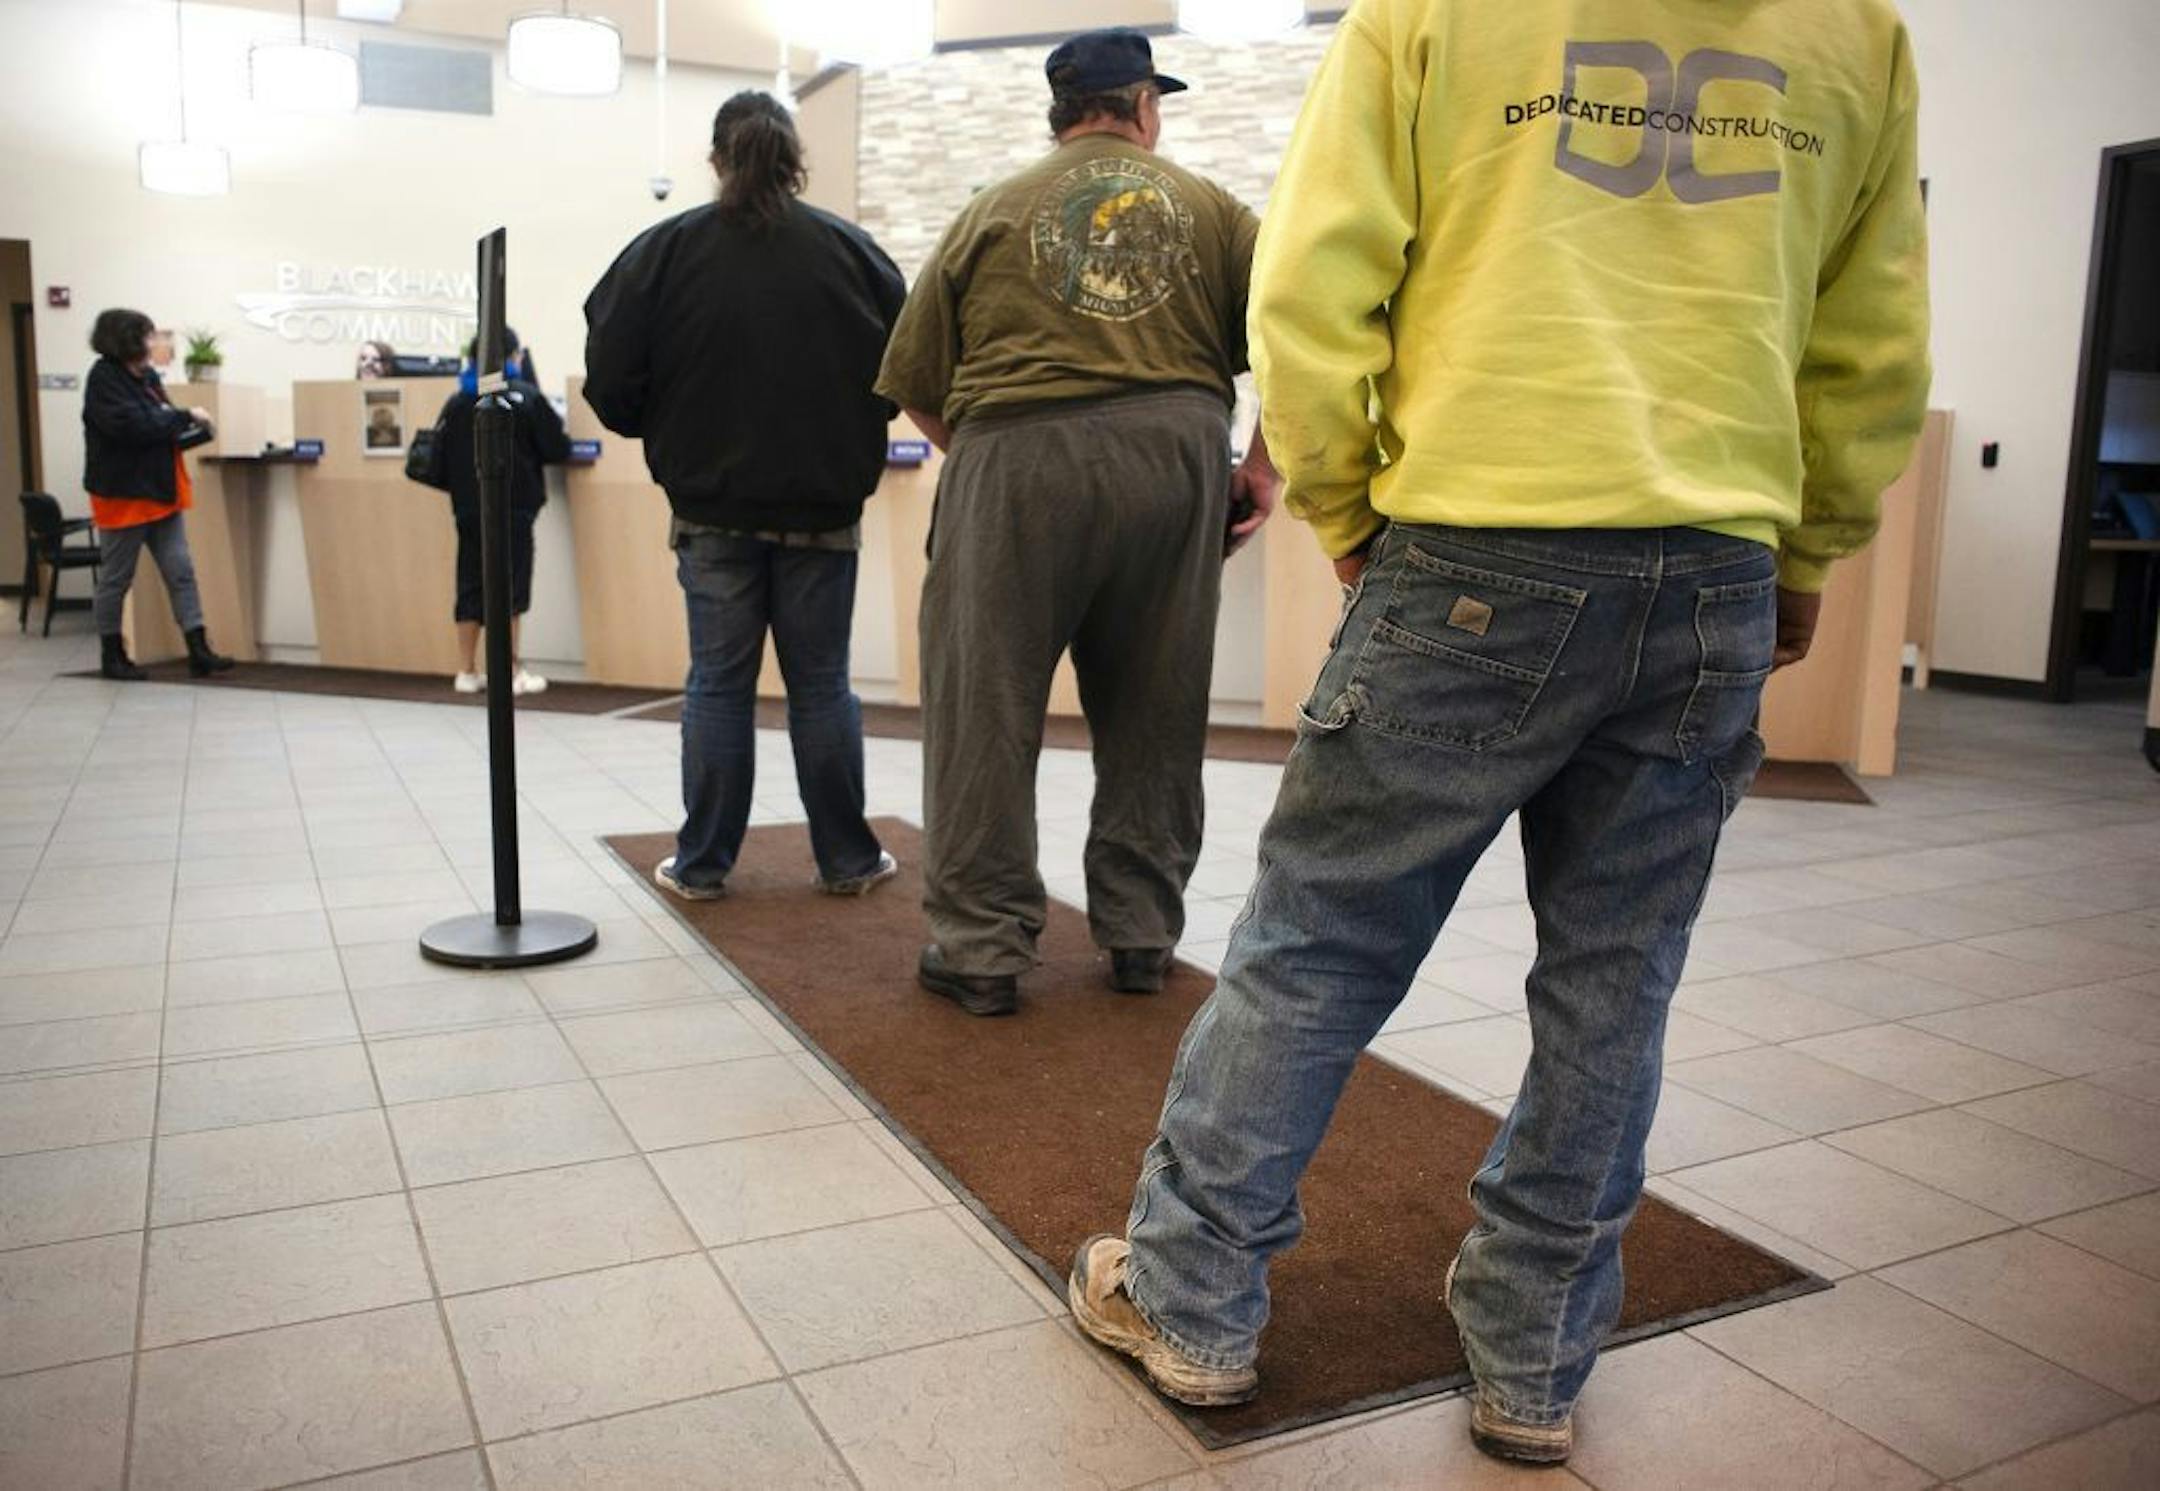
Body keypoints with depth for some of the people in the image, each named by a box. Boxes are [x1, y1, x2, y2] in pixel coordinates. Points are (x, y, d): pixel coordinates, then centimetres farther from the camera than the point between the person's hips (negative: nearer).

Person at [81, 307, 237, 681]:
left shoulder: (146, 375, 10)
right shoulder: (103, 379, -14)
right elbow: (133, 425, -27)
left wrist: (188, 427, -1)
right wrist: (185, 417, -19)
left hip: (160, 491, 8)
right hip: (124, 494, -8)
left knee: (181, 571, 2)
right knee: (116, 578, 5)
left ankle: (198, 651, 1)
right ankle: (112, 655, 16)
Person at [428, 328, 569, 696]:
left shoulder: (457, 402, 3)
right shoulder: (527, 397, -7)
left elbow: (439, 460, 2)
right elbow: (558, 449, -7)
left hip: (469, 511, 4)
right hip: (514, 510, -4)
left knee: (470, 587, 10)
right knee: (510, 588, 1)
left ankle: (467, 672, 16)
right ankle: (510, 672, 3)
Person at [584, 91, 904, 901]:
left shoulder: (665, 250, -3)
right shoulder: (850, 248, -1)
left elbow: (611, 381, -5)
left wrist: (668, 435, 14)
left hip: (712, 507, 0)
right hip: (822, 506, 1)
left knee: (718, 683, 8)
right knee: (822, 683, 8)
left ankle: (701, 864, 15)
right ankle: (848, 860, 16)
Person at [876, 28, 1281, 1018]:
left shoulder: (992, 213, 14)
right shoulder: (1210, 209, 15)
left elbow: (915, 384, 10)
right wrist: (1262, 465, 9)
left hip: (1017, 462, -1)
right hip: (1176, 454, 2)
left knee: (984, 712, 5)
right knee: (1152, 714, 11)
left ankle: (982, 948, 8)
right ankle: (1140, 936, 20)